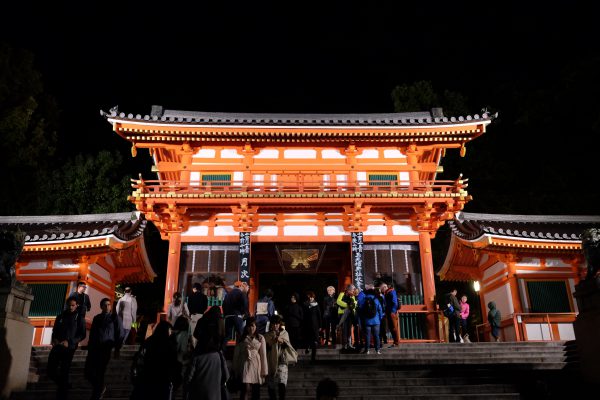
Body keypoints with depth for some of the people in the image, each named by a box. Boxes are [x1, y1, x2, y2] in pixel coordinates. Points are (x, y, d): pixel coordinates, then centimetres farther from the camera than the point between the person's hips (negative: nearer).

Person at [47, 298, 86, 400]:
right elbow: (54, 330, 17)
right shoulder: (60, 316, 9)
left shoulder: (79, 318, -1)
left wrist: (69, 342, -16)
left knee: (64, 373, -2)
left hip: (69, 348, -4)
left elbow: (82, 335, -3)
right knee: (50, 370, 1)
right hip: (57, 346, 4)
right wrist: (54, 339, -5)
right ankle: (65, 385, 26)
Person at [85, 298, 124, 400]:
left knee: (99, 373, -4)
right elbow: (92, 333, 19)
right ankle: (101, 388, 27)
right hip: (94, 348, 5)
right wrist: (90, 346, 13)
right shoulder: (97, 318, 13)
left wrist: (117, 348, -6)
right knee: (88, 371, 1)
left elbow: (120, 333, -2)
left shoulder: (115, 317, 0)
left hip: (105, 349, -5)